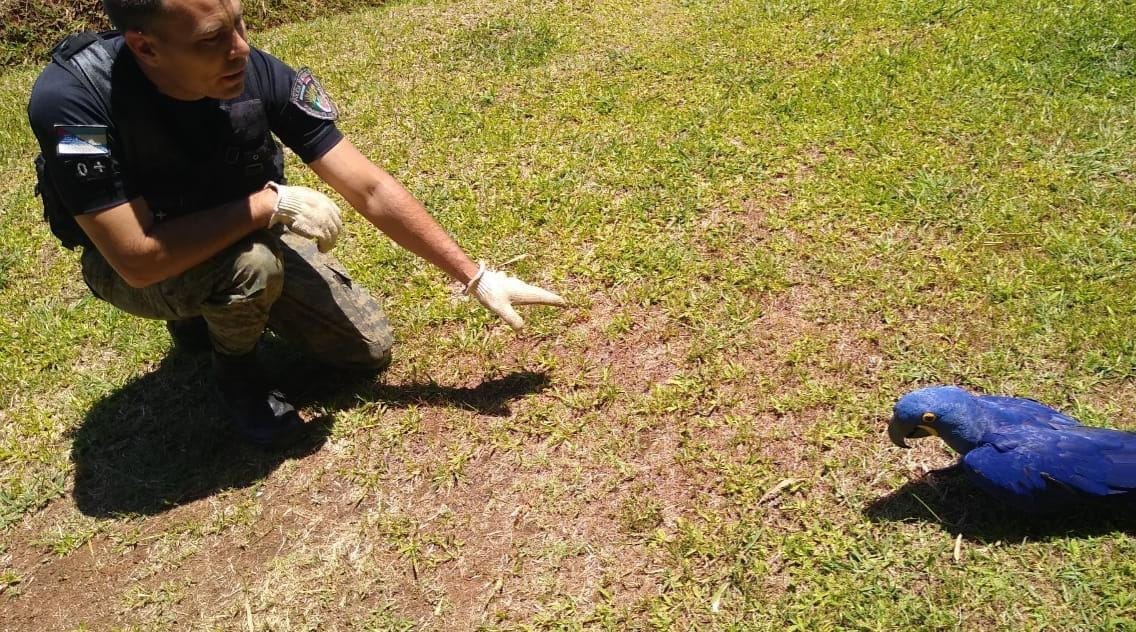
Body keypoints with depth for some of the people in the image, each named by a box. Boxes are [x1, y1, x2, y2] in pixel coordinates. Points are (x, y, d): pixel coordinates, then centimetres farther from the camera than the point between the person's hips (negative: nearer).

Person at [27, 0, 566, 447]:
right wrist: (270, 203, -34)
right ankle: (235, 370, -2)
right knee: (251, 264, -37)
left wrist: (476, 277, -23)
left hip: (244, 238, 4)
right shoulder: (72, 97, -35)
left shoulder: (261, 75, -26)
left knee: (369, 347, 1)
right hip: (129, 264, -4)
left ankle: (209, 310, 21)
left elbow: (371, 191, -23)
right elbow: (138, 258, -36)